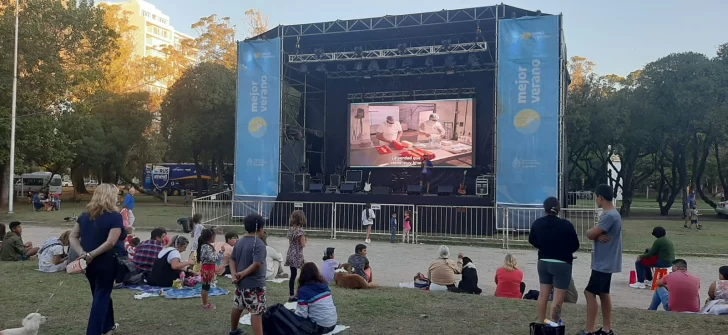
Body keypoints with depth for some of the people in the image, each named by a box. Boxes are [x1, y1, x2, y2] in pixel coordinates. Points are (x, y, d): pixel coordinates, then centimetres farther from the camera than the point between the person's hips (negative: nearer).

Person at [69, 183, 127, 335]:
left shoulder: (85, 215, 8)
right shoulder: (115, 216, -13)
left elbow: (73, 236, 4)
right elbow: (111, 242, -23)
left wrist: (82, 253, -7)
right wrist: (91, 255, -19)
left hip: (90, 263, 7)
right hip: (106, 263, -7)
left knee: (100, 294, 23)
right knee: (101, 296, 3)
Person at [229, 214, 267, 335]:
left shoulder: (240, 242, 8)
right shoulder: (259, 244, -18)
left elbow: (232, 260, 8)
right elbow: (256, 264, -26)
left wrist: (235, 275, -4)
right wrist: (242, 274, -15)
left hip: (241, 283, 9)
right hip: (255, 284, -9)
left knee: (237, 306, 25)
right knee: (256, 312, -7)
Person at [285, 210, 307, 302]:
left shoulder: (290, 229, 7)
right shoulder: (301, 231, -15)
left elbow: (290, 242, 12)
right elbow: (303, 245, -14)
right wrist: (305, 239, 4)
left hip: (290, 254, 7)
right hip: (298, 255, -7)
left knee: (293, 275, 13)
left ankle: (291, 295, 17)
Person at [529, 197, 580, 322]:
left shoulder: (537, 223, -3)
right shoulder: (566, 225, -16)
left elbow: (532, 240, 12)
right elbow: (575, 246, -6)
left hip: (543, 262, 5)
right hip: (562, 264, -5)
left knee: (543, 294, 15)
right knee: (558, 297, -1)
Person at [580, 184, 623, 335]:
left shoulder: (610, 216, -21)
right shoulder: (609, 214, 12)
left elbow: (590, 234, -22)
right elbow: (594, 234, 5)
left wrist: (594, 233, -3)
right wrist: (598, 234, -14)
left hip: (603, 263, -10)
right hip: (606, 262, 10)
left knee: (590, 293, -8)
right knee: (603, 294, 14)